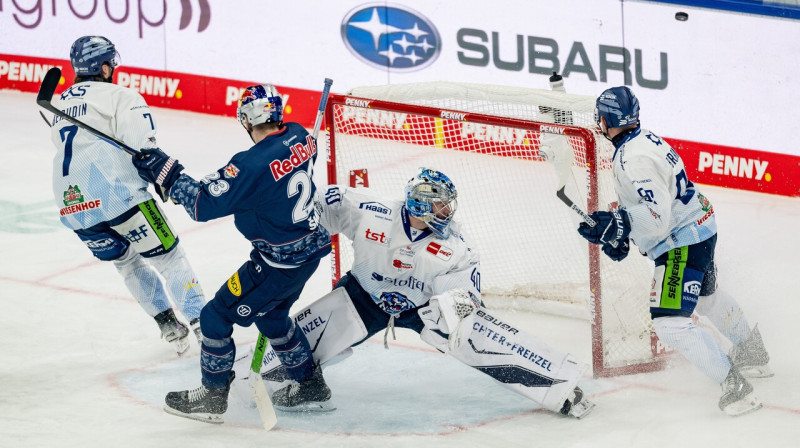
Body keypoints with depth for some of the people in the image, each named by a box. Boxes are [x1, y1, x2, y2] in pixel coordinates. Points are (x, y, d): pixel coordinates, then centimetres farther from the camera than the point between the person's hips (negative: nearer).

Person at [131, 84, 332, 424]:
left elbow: (203, 204, -25)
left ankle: (212, 398, 16)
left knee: (217, 317, 5)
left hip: (280, 264, -9)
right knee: (271, 315, 30)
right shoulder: (299, 138, -4)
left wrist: (167, 172, -17)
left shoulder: (252, 165, -28)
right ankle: (310, 382, 41)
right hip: (311, 247, 9)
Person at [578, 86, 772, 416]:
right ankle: (752, 352, 56)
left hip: (683, 243, -11)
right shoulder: (643, 139, 5)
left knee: (670, 322, -14)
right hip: (698, 228, 11)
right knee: (704, 296, 34)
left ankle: (733, 386, -11)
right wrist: (620, 233, 16)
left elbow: (657, 216, -34)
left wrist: (616, 225, -40)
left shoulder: (635, 159, -28)